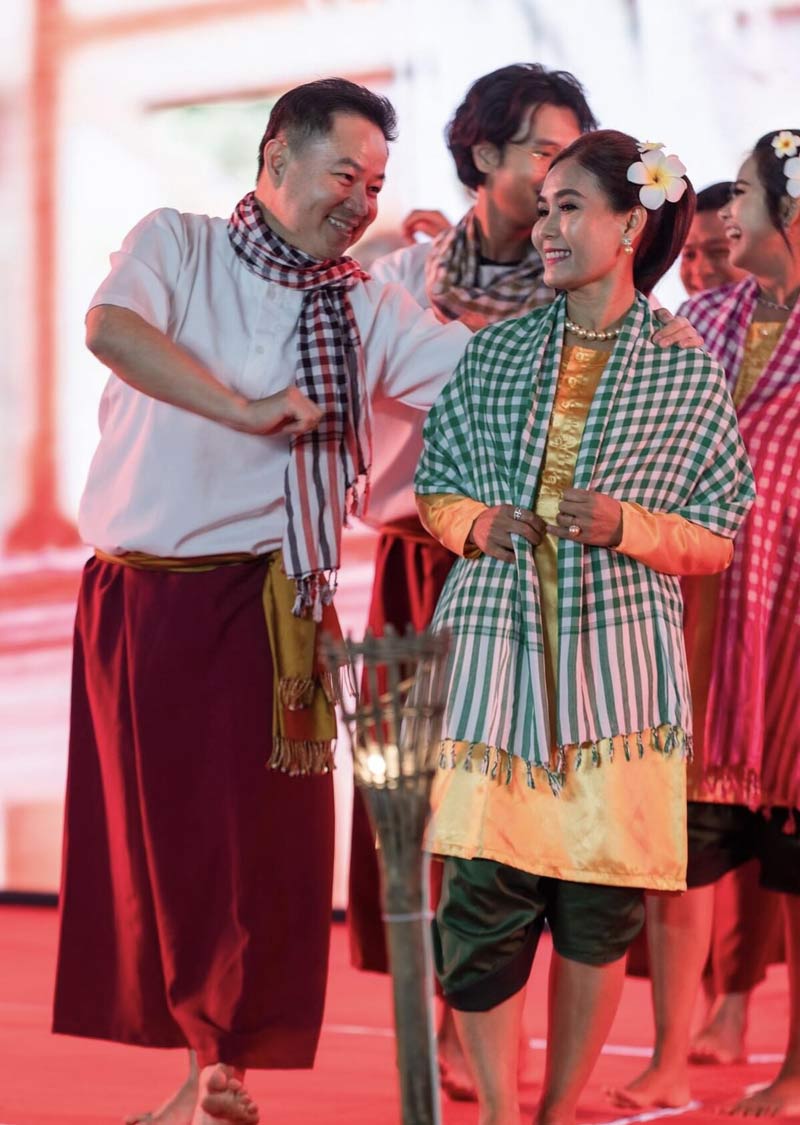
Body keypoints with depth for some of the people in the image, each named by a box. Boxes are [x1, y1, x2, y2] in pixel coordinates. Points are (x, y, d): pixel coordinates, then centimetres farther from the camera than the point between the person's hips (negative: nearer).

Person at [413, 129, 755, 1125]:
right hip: (493, 653, 1)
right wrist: (476, 526, -6)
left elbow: (714, 541, 4)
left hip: (615, 670, -1)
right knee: (482, 892, -6)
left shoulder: (688, 372, 2)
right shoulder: (495, 352, 10)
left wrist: (624, 528, -14)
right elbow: (435, 490, 16)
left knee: (598, 907, 2)